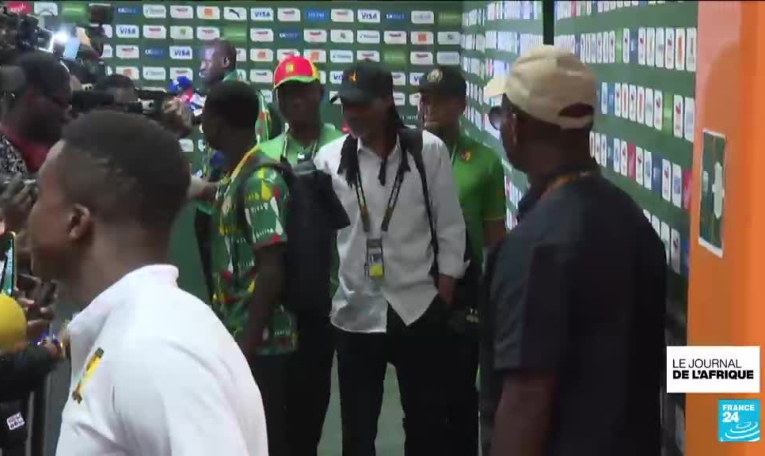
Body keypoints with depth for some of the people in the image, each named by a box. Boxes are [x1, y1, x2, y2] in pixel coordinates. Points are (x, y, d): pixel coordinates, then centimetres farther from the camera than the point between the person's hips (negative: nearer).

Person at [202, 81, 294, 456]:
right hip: (236, 336, 9)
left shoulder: (260, 181, -17)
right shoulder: (232, 178, 11)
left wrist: (248, 343, -20)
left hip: (260, 342, -9)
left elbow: (272, 270, -21)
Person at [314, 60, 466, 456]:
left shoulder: (428, 150, -4)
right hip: (356, 310, 1)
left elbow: (450, 226, 0)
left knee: (426, 418, 15)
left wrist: (445, 289, -2)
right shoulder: (330, 157, -2)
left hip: (418, 307, 0)